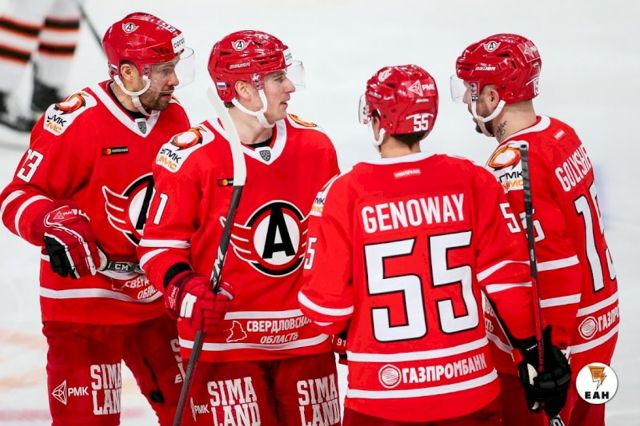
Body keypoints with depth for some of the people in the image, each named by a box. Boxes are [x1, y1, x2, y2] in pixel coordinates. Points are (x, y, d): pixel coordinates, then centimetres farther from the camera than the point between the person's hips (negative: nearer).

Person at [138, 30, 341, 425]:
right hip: (223, 342, -4)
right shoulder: (189, 156, -10)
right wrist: (185, 291, -23)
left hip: (306, 338, 4)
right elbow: (159, 245, -6)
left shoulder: (315, 146, 5)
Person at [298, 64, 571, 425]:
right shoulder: (473, 182, -3)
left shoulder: (345, 193, -8)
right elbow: (507, 276, -1)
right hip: (469, 387, 2)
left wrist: (342, 332, 17)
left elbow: (325, 301, -5)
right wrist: (535, 349, 10)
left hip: (381, 391, -2)